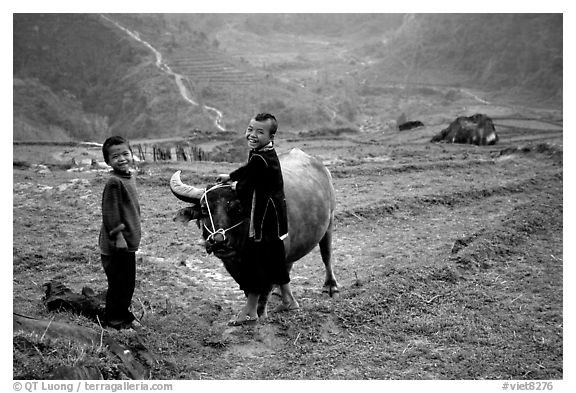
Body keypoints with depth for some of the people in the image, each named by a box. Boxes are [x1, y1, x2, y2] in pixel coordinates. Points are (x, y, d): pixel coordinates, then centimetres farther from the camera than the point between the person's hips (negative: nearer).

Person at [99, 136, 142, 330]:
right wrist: (118, 237, -20)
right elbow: (110, 213, -19)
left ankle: (124, 314, 31)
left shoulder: (129, 177, 10)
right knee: (118, 282, 2)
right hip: (116, 246, -9)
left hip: (128, 243, 9)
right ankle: (114, 319, 15)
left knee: (128, 282, 17)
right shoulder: (114, 182, -18)